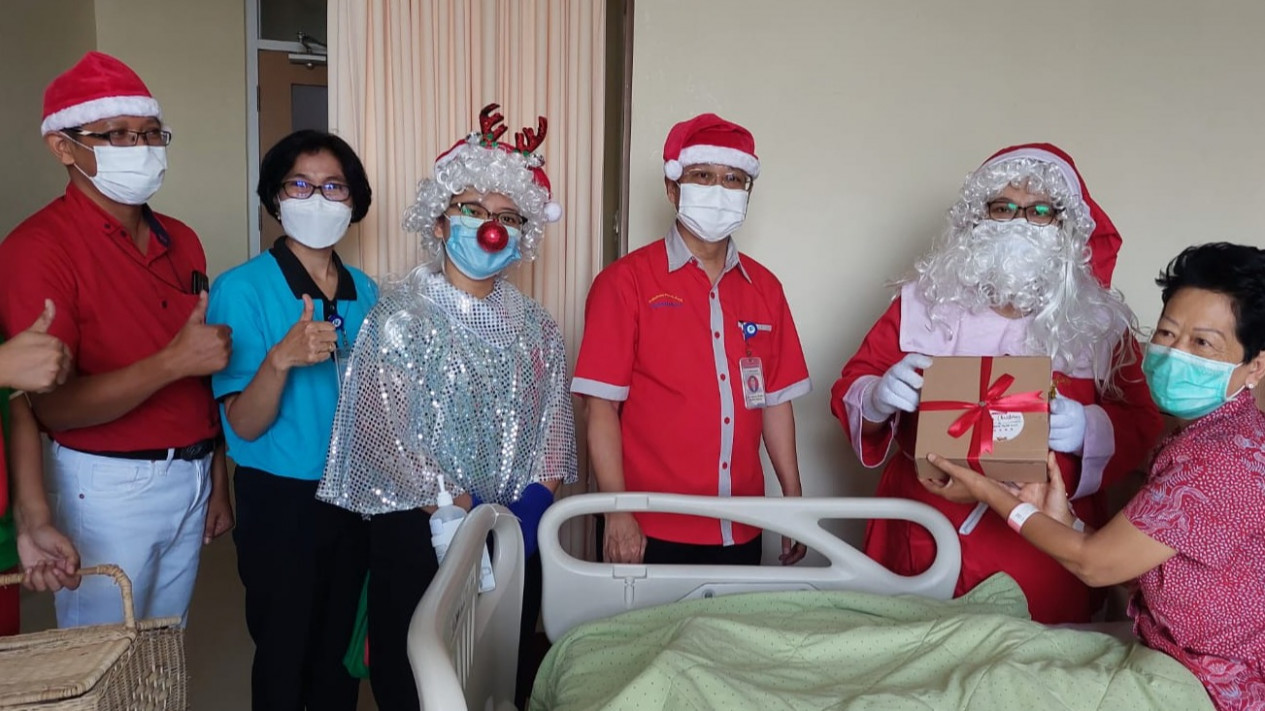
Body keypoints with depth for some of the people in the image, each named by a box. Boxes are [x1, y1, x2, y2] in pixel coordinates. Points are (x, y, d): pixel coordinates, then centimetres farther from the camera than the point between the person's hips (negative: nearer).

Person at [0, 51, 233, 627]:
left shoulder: (181, 241, 8)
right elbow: (52, 406, -17)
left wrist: (218, 480, 12)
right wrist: (173, 363, -26)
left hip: (193, 479, 6)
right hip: (109, 489, -6)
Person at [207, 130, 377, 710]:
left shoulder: (365, 292, 3)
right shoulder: (241, 290, -12)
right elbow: (244, 424, -17)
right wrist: (282, 358, -33)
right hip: (279, 501, -4)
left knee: (341, 651, 17)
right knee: (284, 654, 10)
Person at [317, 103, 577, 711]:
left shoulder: (536, 329, 8)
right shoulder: (400, 316, -6)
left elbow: (555, 431, 5)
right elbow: (388, 436, -13)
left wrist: (531, 506, -12)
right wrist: (472, 514, -18)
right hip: (420, 533, -4)